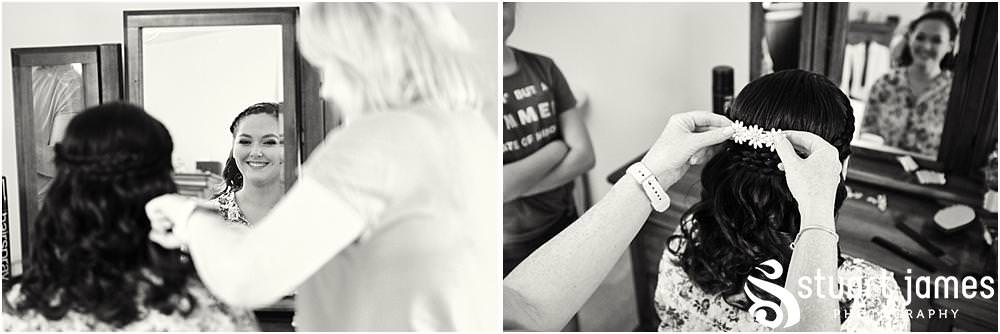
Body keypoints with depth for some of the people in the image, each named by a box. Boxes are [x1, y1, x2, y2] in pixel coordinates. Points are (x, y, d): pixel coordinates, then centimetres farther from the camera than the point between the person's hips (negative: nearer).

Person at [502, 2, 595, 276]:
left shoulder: (544, 68, -2)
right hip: (508, 249, -4)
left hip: (563, 228, 4)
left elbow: (584, 155, -7)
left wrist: (516, 185, -18)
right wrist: (556, 149, -12)